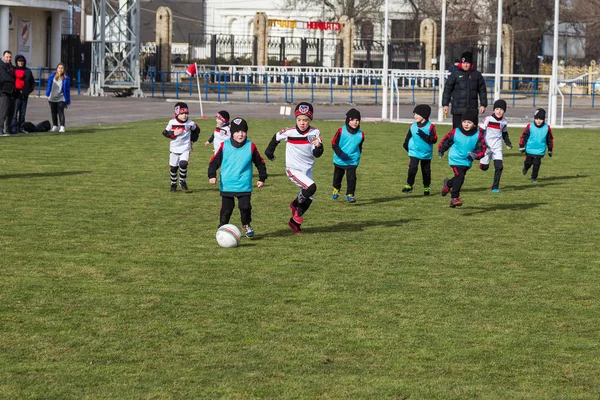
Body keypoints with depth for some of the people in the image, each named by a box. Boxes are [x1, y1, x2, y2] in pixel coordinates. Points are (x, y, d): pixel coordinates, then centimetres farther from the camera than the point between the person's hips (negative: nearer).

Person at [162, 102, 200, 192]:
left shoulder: (190, 123, -6)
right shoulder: (172, 122, -7)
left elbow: (196, 130, 14)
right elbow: (165, 133, -1)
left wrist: (193, 140, 7)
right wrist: (173, 133, -18)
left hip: (185, 149, -1)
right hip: (174, 149, 1)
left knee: (183, 164, -21)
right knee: (173, 167, 10)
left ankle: (183, 182, 0)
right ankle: (173, 184, 29)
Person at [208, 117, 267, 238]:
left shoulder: (251, 147, 0)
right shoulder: (224, 146, -2)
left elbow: (260, 163, 11)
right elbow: (214, 161, 3)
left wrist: (262, 178, 9)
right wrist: (212, 175, -9)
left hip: (244, 186, 0)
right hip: (227, 186, 0)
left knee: (245, 206, -7)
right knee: (226, 208, 4)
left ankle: (246, 225, 19)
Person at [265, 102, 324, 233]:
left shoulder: (315, 133, -12)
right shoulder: (289, 132, -16)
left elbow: (317, 154, -16)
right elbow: (276, 138, 5)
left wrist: (318, 146, -37)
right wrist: (269, 152, 15)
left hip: (307, 170, 5)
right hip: (293, 169, -5)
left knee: (308, 198, 12)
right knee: (311, 187, -27)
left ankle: (295, 222, 33)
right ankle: (295, 205, 0)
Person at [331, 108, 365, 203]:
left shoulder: (361, 134, -7)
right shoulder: (341, 131, -14)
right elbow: (334, 143, -10)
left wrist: (358, 155, 9)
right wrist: (340, 153, -22)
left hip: (353, 160, 0)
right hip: (339, 160, 0)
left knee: (351, 177, -16)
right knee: (338, 176, 20)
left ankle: (350, 195, -9)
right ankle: (336, 190, 47)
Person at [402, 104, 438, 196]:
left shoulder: (430, 126, -12)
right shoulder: (413, 126, 0)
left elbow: (434, 139, -17)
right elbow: (408, 137, 14)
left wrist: (424, 136, -26)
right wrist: (406, 145, 6)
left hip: (426, 153, -2)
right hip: (414, 152, 2)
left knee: (426, 171, 10)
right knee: (412, 168, -15)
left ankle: (427, 187, 25)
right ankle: (409, 185, -8)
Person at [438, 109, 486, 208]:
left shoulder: (478, 135, -8)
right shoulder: (455, 132, -11)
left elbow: (482, 149, -5)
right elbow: (446, 141, 4)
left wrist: (476, 155, -24)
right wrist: (440, 151, 13)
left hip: (467, 162, 4)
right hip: (456, 159, -4)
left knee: (459, 178, 18)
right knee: (460, 176, -19)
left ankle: (448, 184, 51)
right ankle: (455, 198, -11)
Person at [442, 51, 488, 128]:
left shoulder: (477, 75, 8)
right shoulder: (455, 74, 1)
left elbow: (482, 90, 12)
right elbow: (447, 89, 1)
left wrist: (483, 104, 6)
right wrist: (445, 104, -4)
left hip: (472, 110, 2)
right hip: (457, 110, -2)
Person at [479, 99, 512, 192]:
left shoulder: (504, 122, 3)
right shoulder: (488, 119, -11)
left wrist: (508, 143, 8)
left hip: (497, 148, 3)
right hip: (486, 147, -3)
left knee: (499, 167, -9)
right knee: (484, 167, 4)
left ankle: (495, 187, 0)